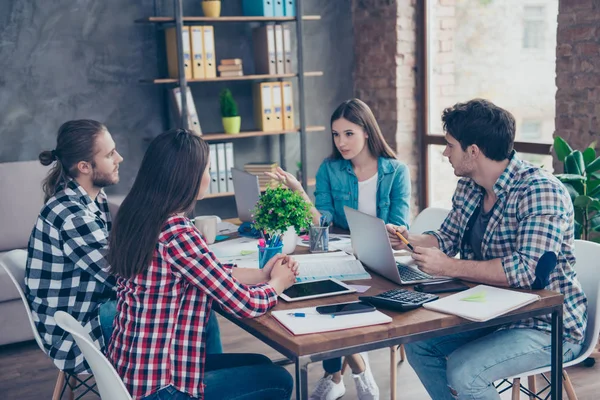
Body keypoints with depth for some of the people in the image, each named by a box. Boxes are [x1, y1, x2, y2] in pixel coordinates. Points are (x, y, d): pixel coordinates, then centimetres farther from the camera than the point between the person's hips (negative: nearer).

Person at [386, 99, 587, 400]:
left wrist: (450, 267, -28)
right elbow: (447, 239, 17)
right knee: (418, 343, 3)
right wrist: (409, 240, -4)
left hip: (547, 327, -8)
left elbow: (529, 270, -32)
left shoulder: (540, 192, -23)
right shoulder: (468, 188, 4)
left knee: (462, 373, -25)